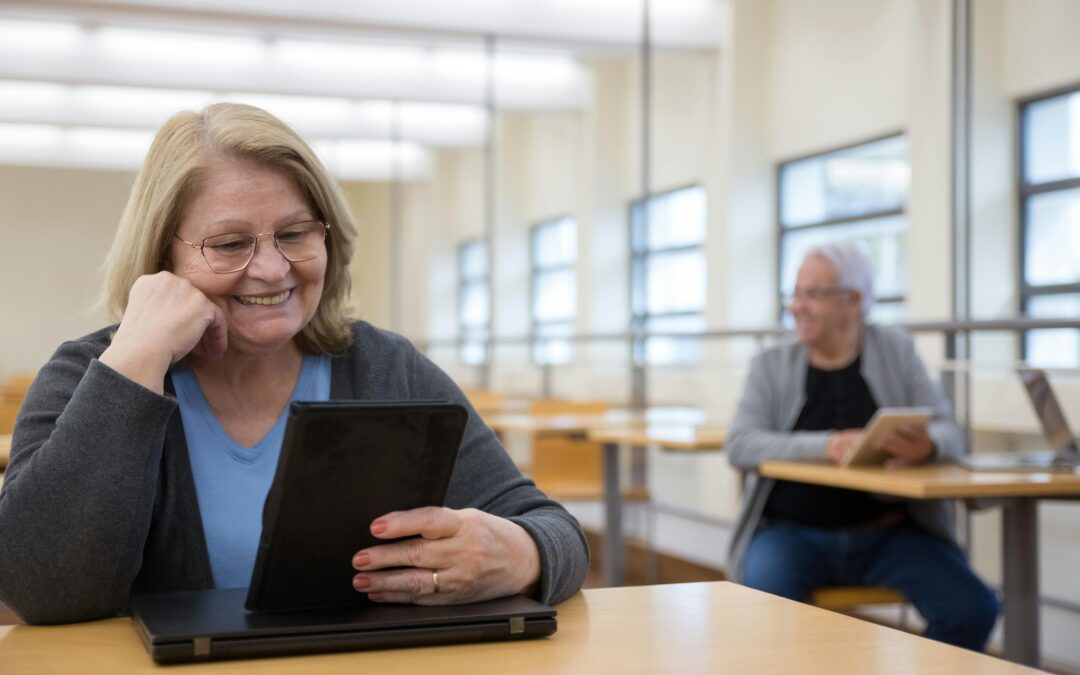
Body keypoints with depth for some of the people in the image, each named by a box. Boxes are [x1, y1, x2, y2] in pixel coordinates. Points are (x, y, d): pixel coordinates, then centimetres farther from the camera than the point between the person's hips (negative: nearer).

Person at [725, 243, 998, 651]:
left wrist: (927, 446, -27)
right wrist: (825, 446, -27)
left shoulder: (896, 351, 6)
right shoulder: (772, 365, 5)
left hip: (890, 533, 2)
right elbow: (740, 445, -9)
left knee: (972, 610, -20)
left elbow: (949, 432, -1)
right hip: (794, 533, -1)